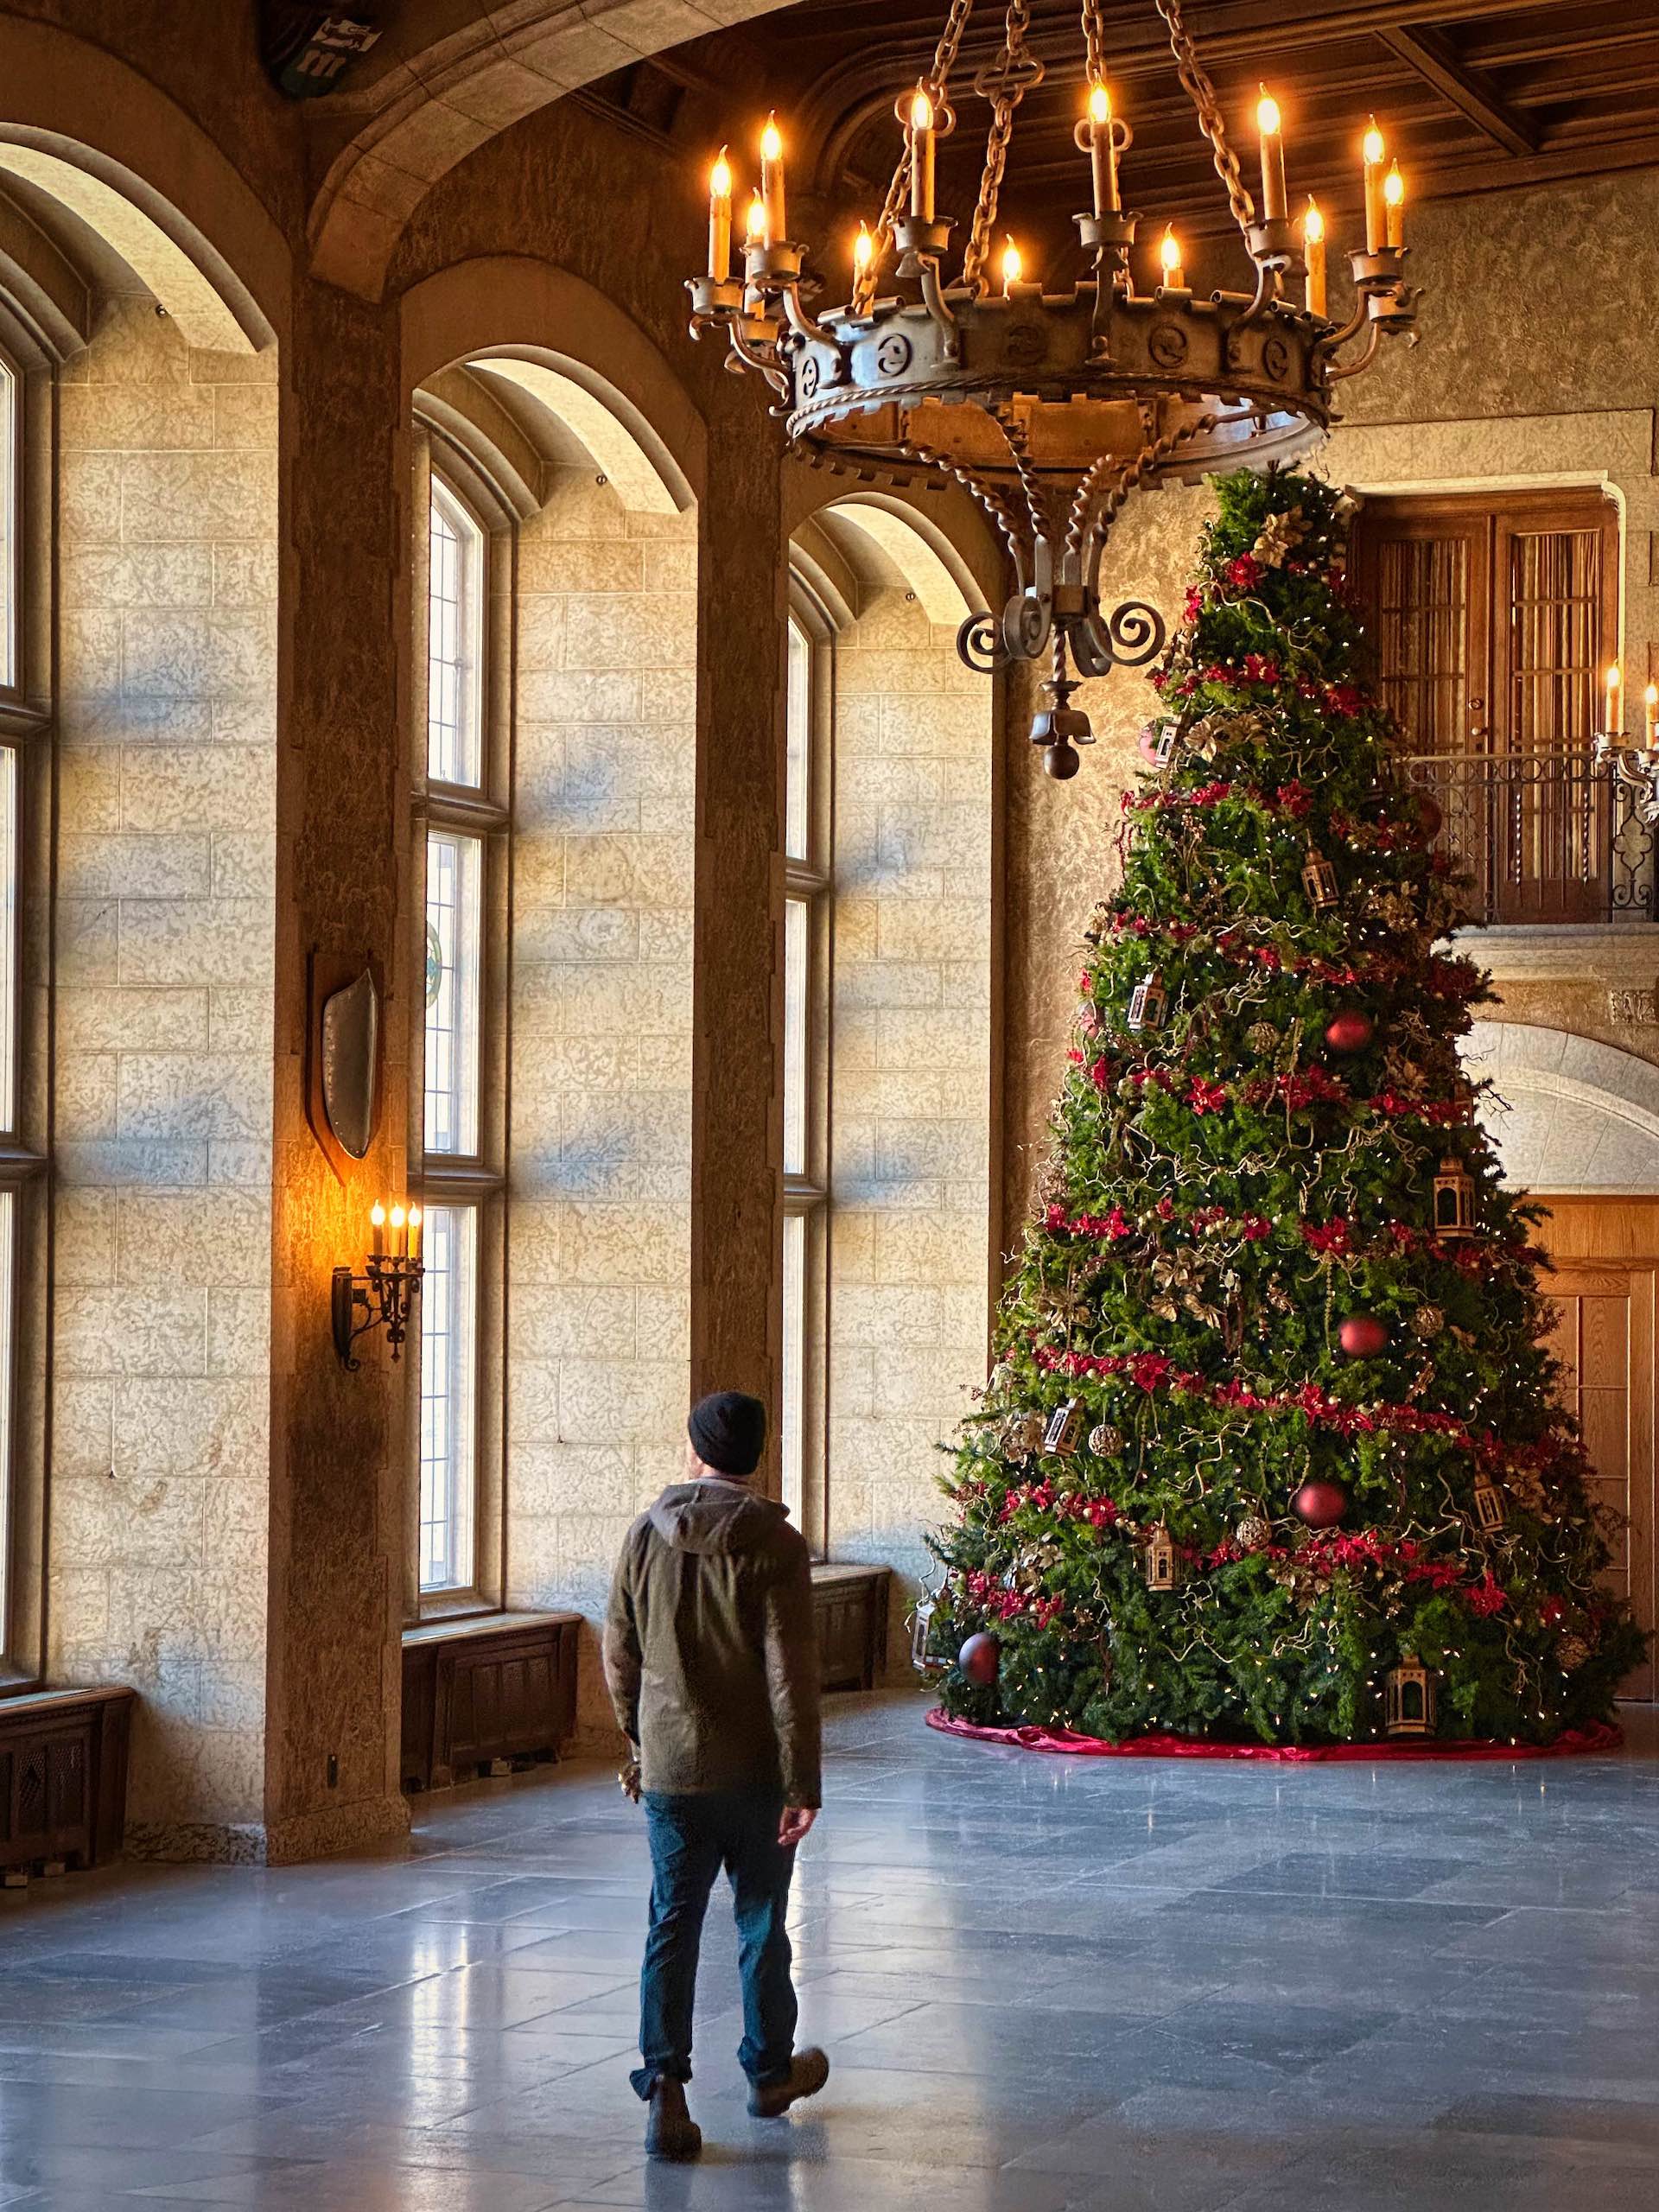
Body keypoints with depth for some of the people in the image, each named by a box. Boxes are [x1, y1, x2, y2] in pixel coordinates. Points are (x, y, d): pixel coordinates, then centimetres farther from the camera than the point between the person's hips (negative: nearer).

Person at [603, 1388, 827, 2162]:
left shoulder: (646, 1535, -1)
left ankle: (664, 2085, -8)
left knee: (671, 1927, 5)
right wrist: (802, 1782, -11)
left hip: (668, 1770, 2)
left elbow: (619, 1655, 7)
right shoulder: (772, 1544, -12)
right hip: (752, 1770, -2)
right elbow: (790, 1673, -15)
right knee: (760, 1924, 13)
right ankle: (769, 2072, 29)